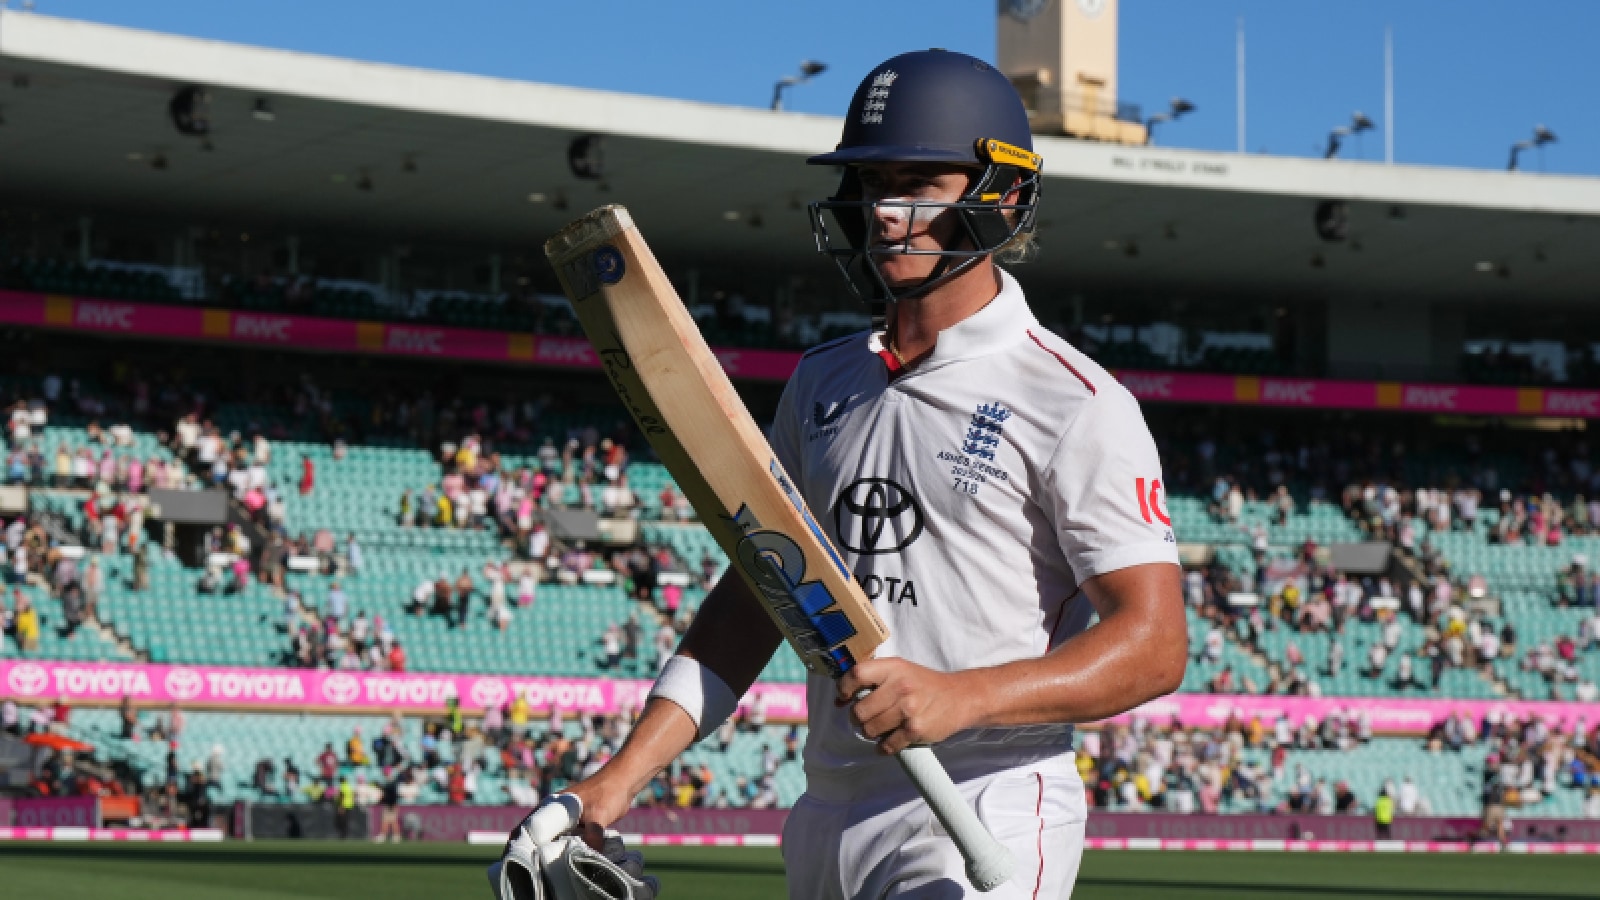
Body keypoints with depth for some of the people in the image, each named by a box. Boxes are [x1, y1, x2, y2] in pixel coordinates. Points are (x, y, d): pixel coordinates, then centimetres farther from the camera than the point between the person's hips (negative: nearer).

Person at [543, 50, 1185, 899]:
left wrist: (963, 696, -26)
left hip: (987, 821, -6)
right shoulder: (823, 383, 15)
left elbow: (1156, 644, -12)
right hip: (825, 819, 7)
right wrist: (622, 777, 7)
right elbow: (754, 598, 17)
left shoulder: (1075, 405, -6)